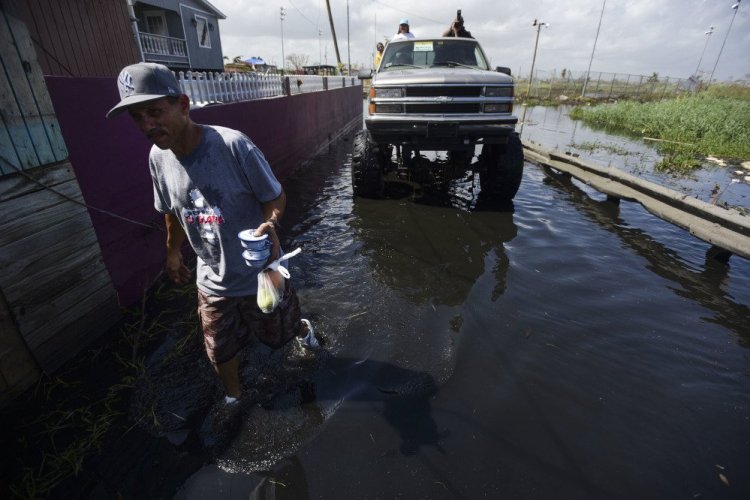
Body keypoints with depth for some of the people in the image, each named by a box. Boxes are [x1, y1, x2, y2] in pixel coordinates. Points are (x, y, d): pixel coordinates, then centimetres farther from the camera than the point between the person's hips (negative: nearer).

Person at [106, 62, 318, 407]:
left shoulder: (232, 145, -25)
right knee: (219, 352, 20)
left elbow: (276, 196, -16)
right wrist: (173, 253, 20)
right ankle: (233, 398, 51)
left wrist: (270, 224, -37)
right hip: (213, 280, 5)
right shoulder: (158, 158, -7)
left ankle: (303, 328, 60)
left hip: (260, 273, -4)